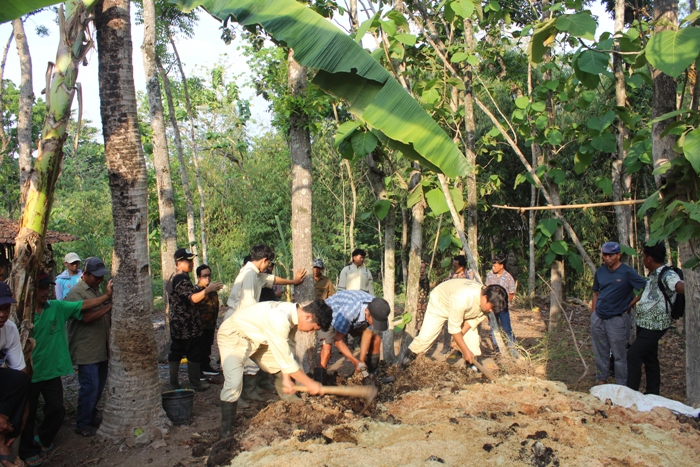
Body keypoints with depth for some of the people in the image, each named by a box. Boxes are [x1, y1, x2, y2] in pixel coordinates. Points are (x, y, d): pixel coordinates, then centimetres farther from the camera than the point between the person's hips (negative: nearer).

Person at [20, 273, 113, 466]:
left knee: (57, 410, 10)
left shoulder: (57, 307, -4)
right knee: (28, 415, 11)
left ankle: (43, 439, 39)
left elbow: (84, 306, -3)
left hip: (51, 371, 3)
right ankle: (28, 451, 33)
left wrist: (108, 296, -9)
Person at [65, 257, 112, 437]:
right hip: (86, 350, -8)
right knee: (90, 387, -6)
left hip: (101, 348, 8)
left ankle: (91, 416, 28)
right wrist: (108, 305, -21)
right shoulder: (76, 293, -12)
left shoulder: (96, 290, 15)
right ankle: (82, 424, 6)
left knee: (99, 385, 14)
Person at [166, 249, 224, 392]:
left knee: (175, 353, 11)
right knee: (194, 354, 0)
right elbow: (192, 298, -29)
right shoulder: (182, 280, -18)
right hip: (188, 324, -10)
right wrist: (208, 289, -36)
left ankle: (174, 383, 15)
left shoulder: (173, 279, 14)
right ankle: (195, 383, 7)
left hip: (176, 323, 10)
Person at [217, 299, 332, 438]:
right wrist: (310, 383, -23)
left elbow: (288, 349, -5)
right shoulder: (279, 320, -38)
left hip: (257, 339, 9)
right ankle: (226, 435, -9)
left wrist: (286, 379, -13)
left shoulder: (294, 314, -10)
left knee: (281, 373, 9)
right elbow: (286, 360, -32)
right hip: (233, 337, -9)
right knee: (234, 384, -22)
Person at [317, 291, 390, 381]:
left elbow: (367, 333, -13)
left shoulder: (377, 311, -28)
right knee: (326, 350, -26)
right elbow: (338, 340, -30)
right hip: (330, 316, -6)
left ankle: (373, 373, 21)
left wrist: (361, 361, -18)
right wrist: (356, 362, -33)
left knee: (376, 339, 0)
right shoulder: (348, 312, -44)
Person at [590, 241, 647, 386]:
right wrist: (593, 313, 10)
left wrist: (630, 305, -9)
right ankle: (601, 381, 26)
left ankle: (622, 387, 11)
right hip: (598, 318, 5)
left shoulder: (627, 272, -10)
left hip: (617, 319, -5)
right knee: (600, 353, 13)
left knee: (620, 355, 2)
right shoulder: (600, 272, 6)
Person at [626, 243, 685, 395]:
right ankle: (653, 394, 26)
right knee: (649, 358, 16)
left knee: (633, 355, -12)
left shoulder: (667, 275, -21)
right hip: (645, 324, 9)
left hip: (655, 326, -9)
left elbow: (683, 287, -39)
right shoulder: (653, 274, 9)